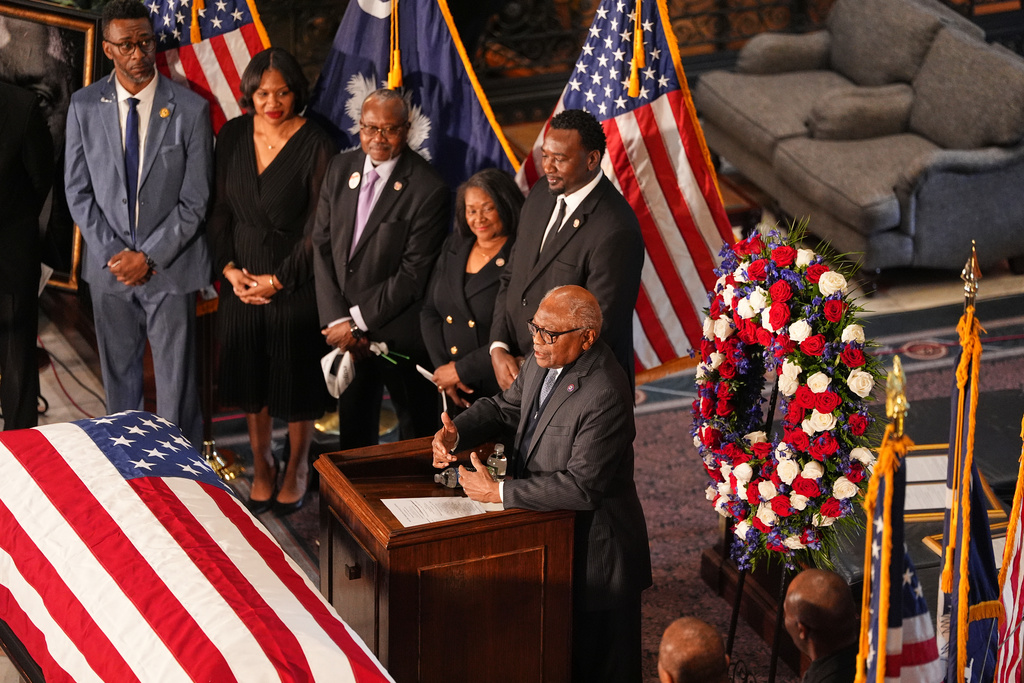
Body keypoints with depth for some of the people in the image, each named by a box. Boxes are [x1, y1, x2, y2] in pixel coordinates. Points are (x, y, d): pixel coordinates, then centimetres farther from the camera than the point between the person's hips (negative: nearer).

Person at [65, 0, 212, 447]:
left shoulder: (191, 109, -8)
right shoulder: (84, 107, -1)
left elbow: (195, 200, -7)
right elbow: (78, 191, 2)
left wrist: (149, 257, -12)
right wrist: (112, 254, -9)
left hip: (169, 266, -2)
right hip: (108, 266, 2)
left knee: (176, 383, 2)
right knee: (119, 375, 14)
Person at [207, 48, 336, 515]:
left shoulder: (314, 146, -15)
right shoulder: (233, 136, -1)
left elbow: (317, 229, -13)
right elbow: (220, 209, 6)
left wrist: (277, 280, -13)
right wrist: (228, 268, -6)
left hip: (294, 280, -4)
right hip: (241, 280, 4)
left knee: (295, 380, 9)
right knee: (250, 380, 14)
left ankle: (296, 468, 31)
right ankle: (261, 467, 33)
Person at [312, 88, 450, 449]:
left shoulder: (429, 190, -18)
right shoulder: (340, 169, 2)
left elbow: (413, 273, -17)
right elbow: (322, 244, 2)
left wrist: (358, 320, -15)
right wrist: (337, 318, -7)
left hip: (400, 337, -5)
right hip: (345, 329, 5)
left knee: (416, 432, 9)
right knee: (352, 426, 20)